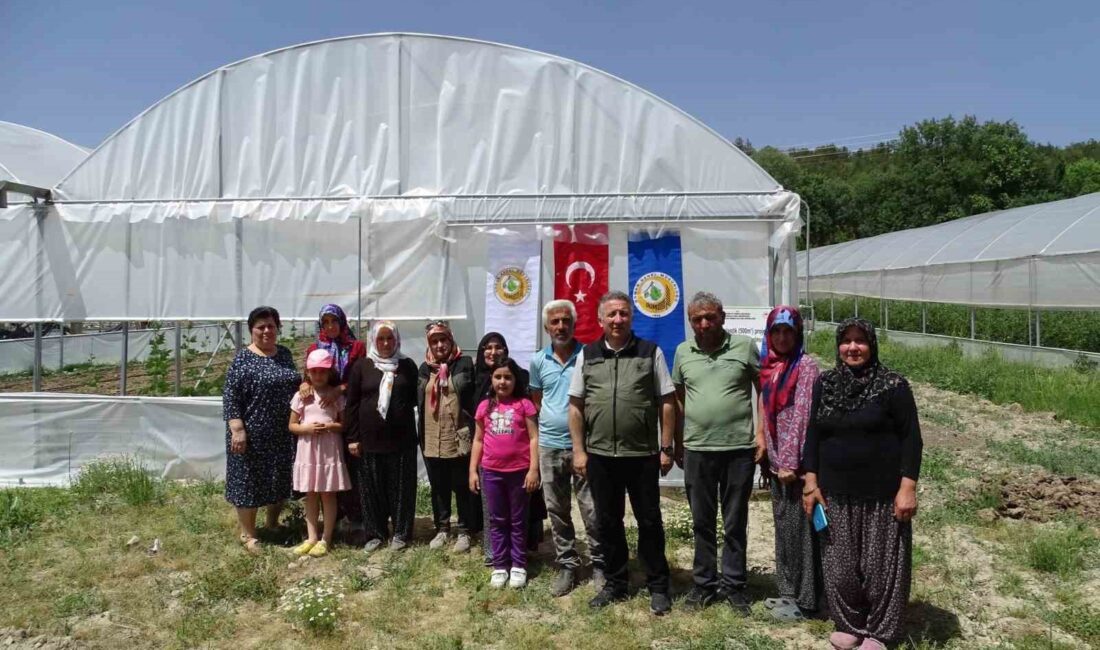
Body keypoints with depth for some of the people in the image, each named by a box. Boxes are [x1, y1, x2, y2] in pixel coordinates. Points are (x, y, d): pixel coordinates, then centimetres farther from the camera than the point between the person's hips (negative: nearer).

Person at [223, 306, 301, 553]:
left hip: (283, 433, 6)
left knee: (281, 481, 13)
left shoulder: (285, 354, 8)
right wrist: (237, 429, -19)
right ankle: (248, 534, 18)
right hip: (253, 433, -5)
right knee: (249, 481, 4)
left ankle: (273, 524, 33)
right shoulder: (243, 358, -9)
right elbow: (230, 396, -12)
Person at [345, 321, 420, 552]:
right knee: (372, 489, 7)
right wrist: (352, 438, -1)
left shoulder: (407, 366, 5)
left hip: (402, 438, 0)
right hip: (370, 439, 0)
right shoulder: (362, 366, 3)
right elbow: (352, 404, 2)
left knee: (401, 487, 5)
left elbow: (416, 397, 10)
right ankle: (375, 533, 20)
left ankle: (401, 533, 17)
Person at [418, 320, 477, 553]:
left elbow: (473, 398, -6)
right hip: (432, 441, 4)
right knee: (438, 488, 14)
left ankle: (463, 531, 20)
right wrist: (422, 435, 11)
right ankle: (442, 528, 28)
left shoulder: (464, 364, -4)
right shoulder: (425, 368, 10)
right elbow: (419, 401, 16)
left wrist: (473, 431, -10)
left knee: (462, 487, 7)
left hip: (459, 439, -4)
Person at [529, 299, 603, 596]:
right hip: (549, 446, 3)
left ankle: (599, 564, 18)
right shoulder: (538, 360, 5)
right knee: (557, 511, 11)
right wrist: (548, 421, 10)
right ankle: (567, 565, 24)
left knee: (592, 510, 3)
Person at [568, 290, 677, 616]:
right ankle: (615, 583, 28)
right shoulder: (587, 355, 4)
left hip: (643, 454, -2)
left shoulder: (651, 352, 0)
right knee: (607, 521, 12)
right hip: (599, 455, 2)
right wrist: (578, 450, 2)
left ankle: (658, 586, 22)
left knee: (649, 521, 8)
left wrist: (666, 448, -3)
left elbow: (667, 403, 1)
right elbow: (576, 406, 6)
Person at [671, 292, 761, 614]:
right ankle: (704, 584, 26)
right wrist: (678, 441, 10)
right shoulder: (683, 352, 5)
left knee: (735, 524, 10)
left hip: (739, 449, -2)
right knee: (702, 522, 13)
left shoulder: (744, 346, -3)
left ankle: (733, 585, 23)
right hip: (697, 451, 3)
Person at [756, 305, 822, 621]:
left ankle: (805, 600, 12)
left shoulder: (806, 365, -11)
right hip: (776, 461, 8)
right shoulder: (769, 366, 11)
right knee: (783, 526, 16)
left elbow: (802, 415, -16)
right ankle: (789, 591, 28)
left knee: (799, 527, 1)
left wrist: (791, 462, -18)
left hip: (796, 461, -8)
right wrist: (770, 458, 12)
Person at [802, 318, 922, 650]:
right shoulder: (824, 384, 5)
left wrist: (907, 487, -12)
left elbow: (911, 438, -6)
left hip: (882, 494, -3)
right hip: (835, 494, 4)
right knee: (840, 565, 10)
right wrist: (811, 482, 5)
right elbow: (813, 435, 9)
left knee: (881, 565, 7)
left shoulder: (892, 385, -6)